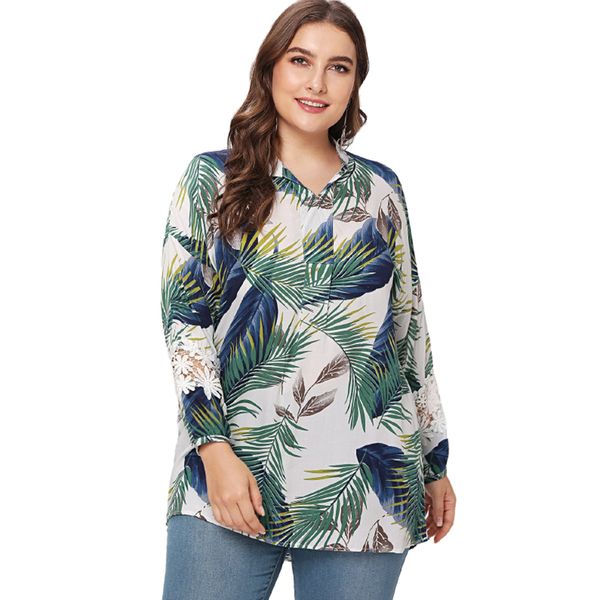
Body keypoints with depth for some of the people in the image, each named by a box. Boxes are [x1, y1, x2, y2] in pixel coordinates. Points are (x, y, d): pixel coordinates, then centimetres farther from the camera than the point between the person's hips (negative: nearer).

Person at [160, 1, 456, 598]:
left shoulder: (380, 188, 12)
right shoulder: (213, 178, 5)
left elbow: (410, 328, 15)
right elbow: (183, 317, -1)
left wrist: (434, 463, 15)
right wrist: (215, 449, -11)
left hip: (366, 481, 2)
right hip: (234, 471, -2)